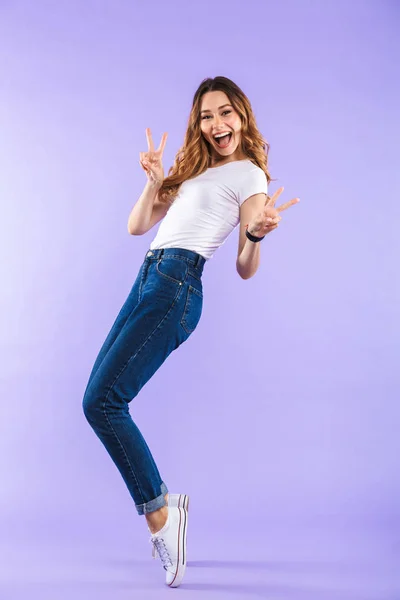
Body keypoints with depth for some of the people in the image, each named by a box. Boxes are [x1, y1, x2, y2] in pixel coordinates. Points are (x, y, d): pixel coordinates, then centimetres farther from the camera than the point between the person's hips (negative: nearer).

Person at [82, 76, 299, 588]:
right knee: (99, 399, 2)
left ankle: (159, 512, -5)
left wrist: (256, 234, -22)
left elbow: (245, 269, -2)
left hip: (176, 285, -8)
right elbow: (136, 225, 20)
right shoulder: (192, 170, 24)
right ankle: (160, 510, 11)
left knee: (102, 400, -16)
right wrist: (154, 181, 6)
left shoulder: (248, 174, 4)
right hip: (149, 277, 8)